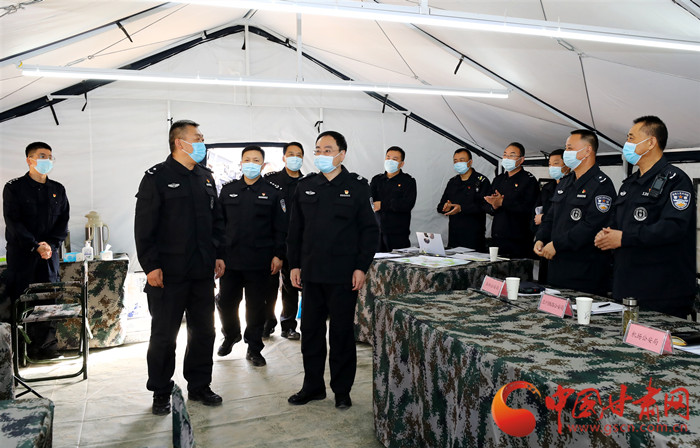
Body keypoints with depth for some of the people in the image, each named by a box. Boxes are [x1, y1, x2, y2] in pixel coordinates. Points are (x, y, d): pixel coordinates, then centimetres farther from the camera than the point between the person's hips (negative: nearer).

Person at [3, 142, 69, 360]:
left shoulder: (58, 190, 12)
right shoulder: (14, 188, 2)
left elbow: (63, 222, 8)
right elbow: (13, 222, -6)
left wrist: (51, 244, -7)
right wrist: (35, 245, -15)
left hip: (49, 254, 3)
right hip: (21, 255, -3)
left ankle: (47, 346, 8)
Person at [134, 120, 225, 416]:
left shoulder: (205, 177, 13)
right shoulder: (157, 177, -6)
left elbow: (217, 220, 18)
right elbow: (144, 226, -10)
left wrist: (219, 255, 11)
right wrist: (150, 265, -14)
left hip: (203, 272, 6)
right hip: (168, 274, -6)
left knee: (204, 331, 12)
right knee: (164, 335, 5)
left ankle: (199, 386, 28)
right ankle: (161, 393, 21)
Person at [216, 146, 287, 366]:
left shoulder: (273, 192, 2)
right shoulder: (228, 190, 8)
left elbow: (281, 228, 1)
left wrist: (278, 255, -4)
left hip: (260, 262, -2)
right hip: (230, 259, 2)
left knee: (256, 306, 6)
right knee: (225, 302, 9)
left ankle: (254, 348, 21)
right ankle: (230, 336, 37)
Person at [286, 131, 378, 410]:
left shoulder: (357, 187, -1)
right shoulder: (305, 186, 9)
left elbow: (369, 229, -2)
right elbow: (295, 229, 12)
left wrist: (361, 267, -8)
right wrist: (294, 264, 7)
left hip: (343, 274, -4)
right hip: (311, 272, 4)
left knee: (342, 332, 6)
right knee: (310, 330, 11)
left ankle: (342, 390, 20)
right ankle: (313, 386, 26)